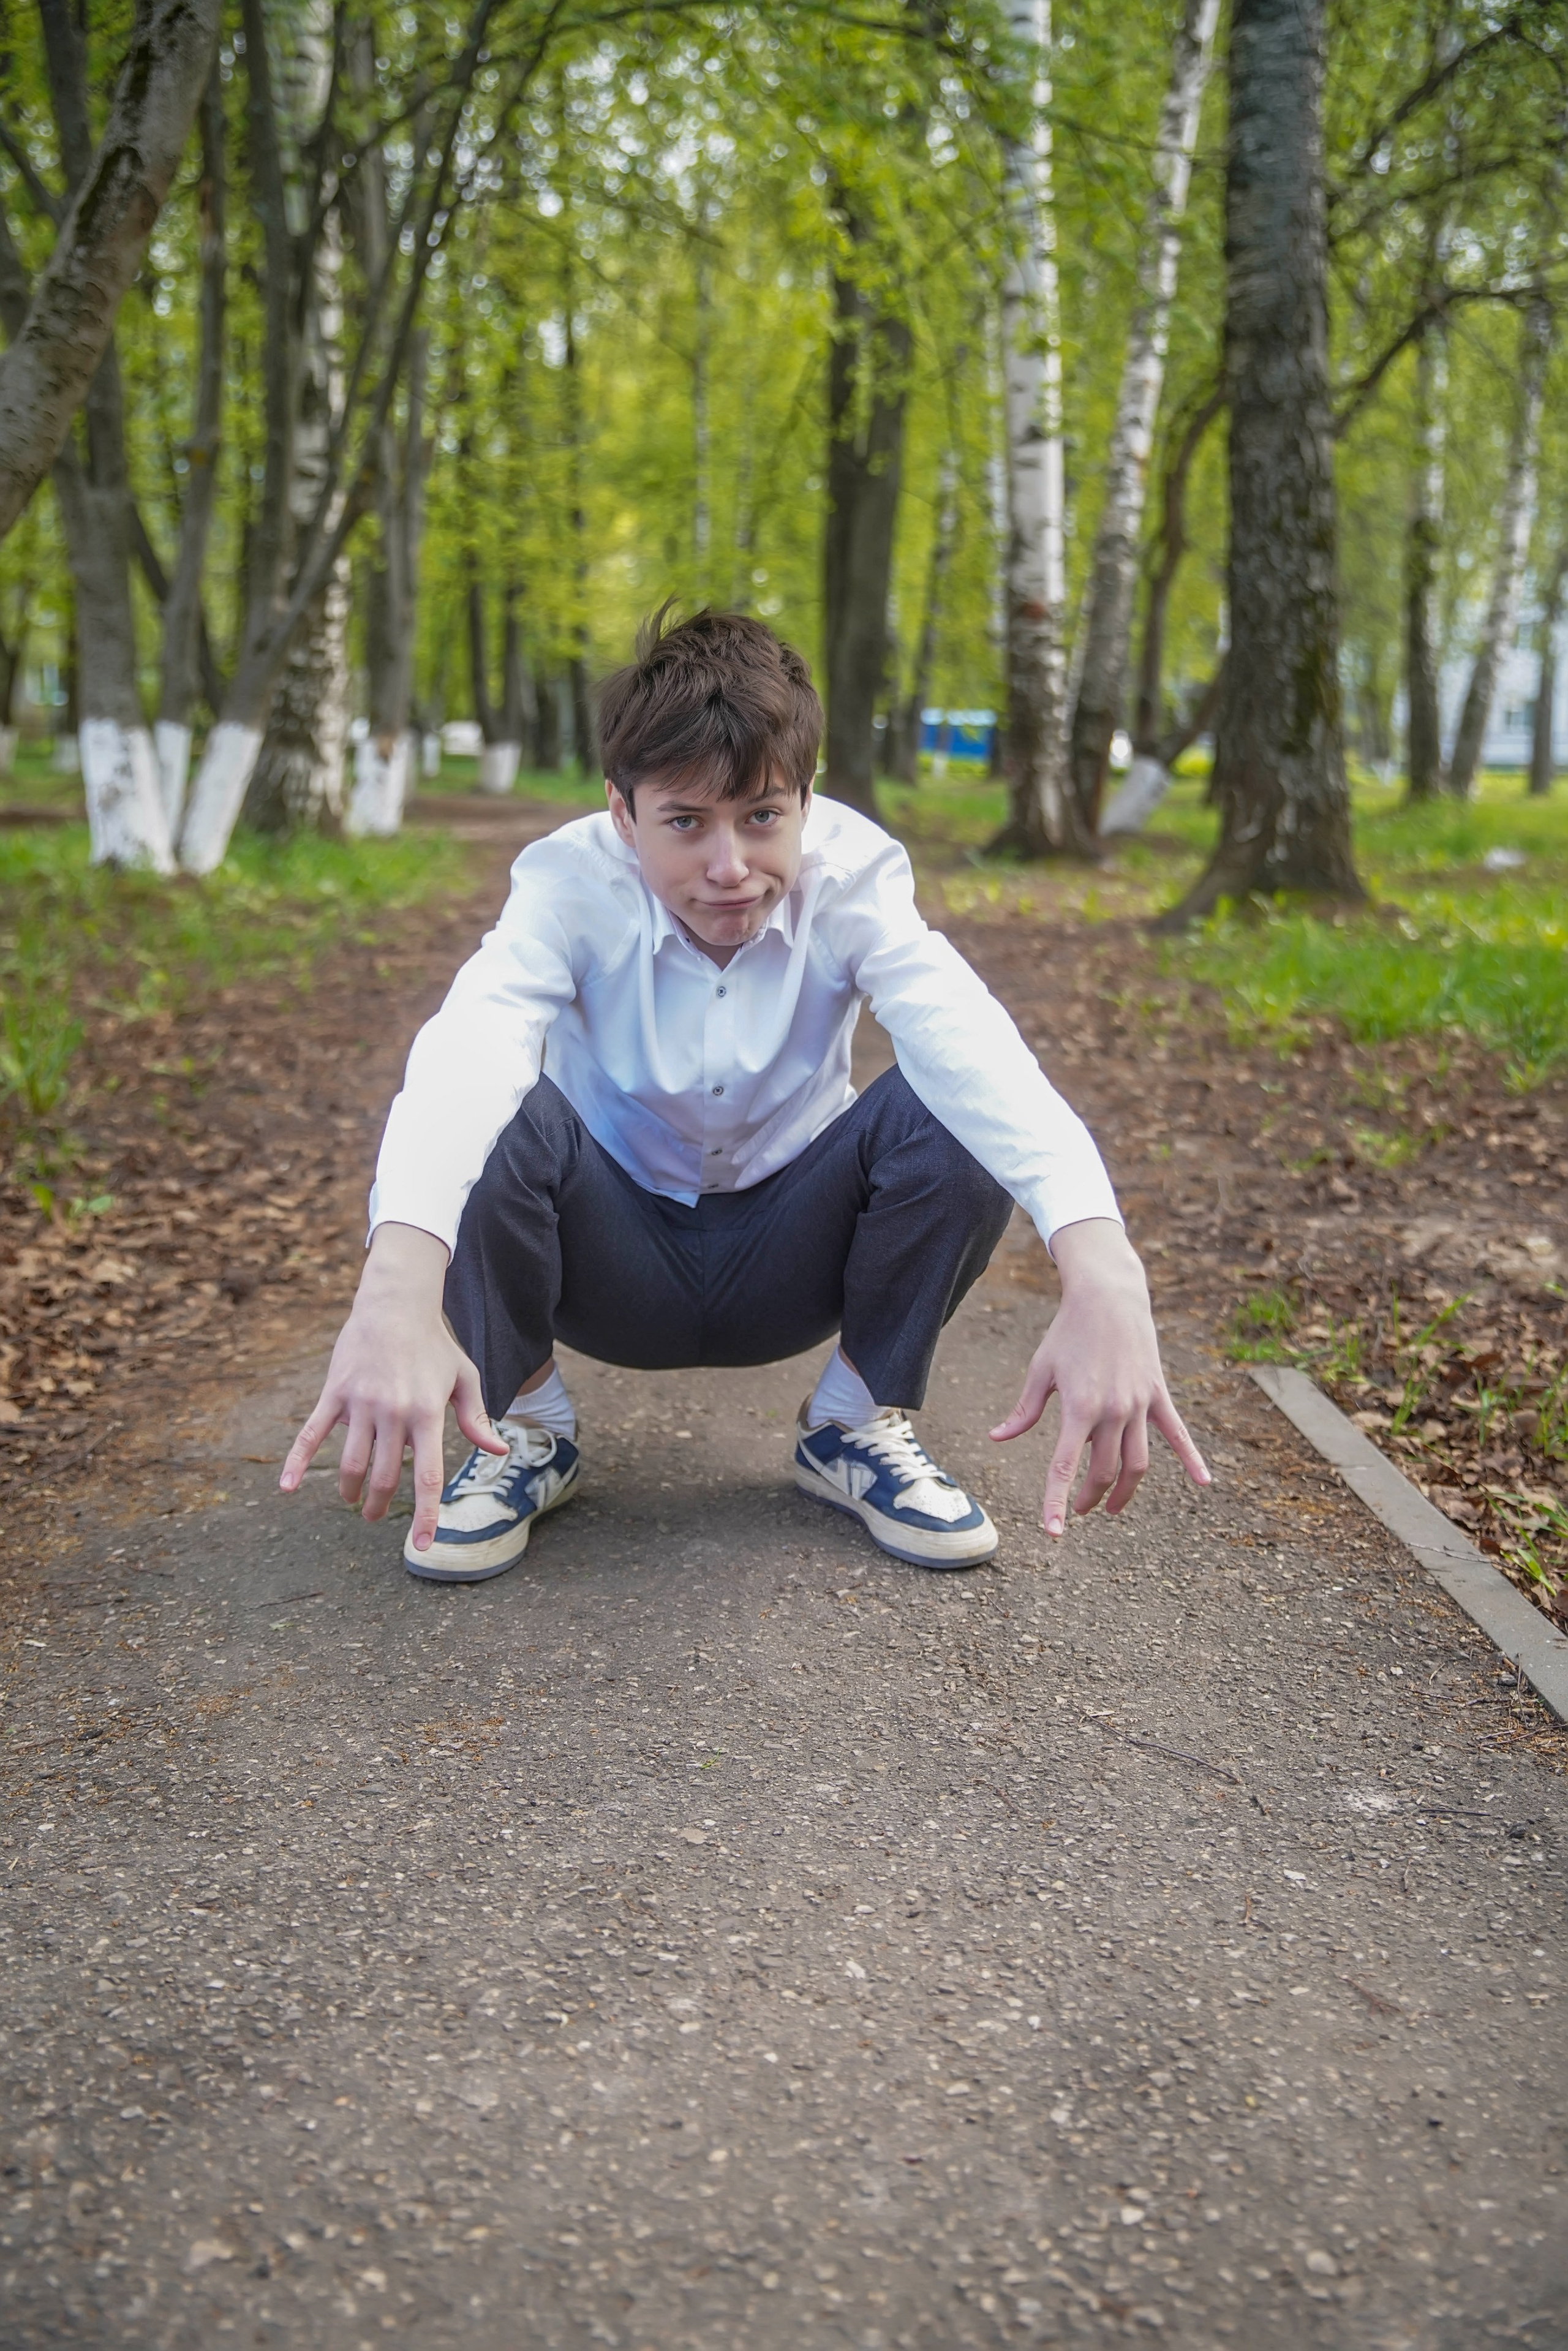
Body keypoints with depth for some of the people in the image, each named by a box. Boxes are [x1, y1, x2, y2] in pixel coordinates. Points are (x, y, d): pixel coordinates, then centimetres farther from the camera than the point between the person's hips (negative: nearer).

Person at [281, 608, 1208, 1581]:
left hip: (787, 1261, 1)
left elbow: (970, 1045, -38)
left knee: (956, 1114, -27)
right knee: (490, 1114, -32)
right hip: (614, 1260, -1)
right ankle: (521, 1427, -6)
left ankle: (862, 1422, -4)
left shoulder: (853, 875, -20)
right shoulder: (573, 880, -22)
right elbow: (466, 1048, -42)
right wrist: (397, 1283, -63)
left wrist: (1102, 1272, -57)